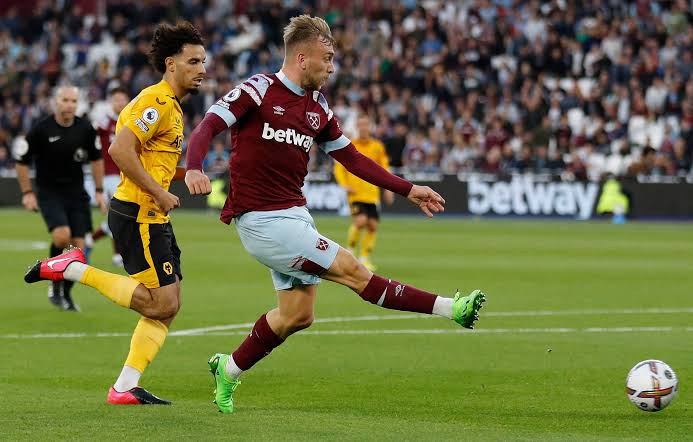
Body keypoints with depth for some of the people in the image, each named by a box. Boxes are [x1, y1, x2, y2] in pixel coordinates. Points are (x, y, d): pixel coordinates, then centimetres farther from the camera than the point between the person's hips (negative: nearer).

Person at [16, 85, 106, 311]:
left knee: (78, 245, -2)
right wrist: (27, 193, -6)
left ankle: (66, 293, 18)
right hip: (49, 192, -4)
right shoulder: (41, 129, -11)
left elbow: (96, 159, 15)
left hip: (76, 193, 4)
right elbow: (21, 163, -1)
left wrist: (99, 191, 10)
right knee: (62, 235, -26)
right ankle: (55, 284, -2)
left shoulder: (85, 129, -2)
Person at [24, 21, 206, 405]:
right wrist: (159, 193, -20)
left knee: (168, 305, 7)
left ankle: (125, 388, 8)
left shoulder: (170, 106, 18)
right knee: (160, 303, -11)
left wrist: (185, 173, 13)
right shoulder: (156, 101, -14)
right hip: (138, 215, -10)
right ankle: (73, 269, -3)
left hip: (151, 218, 10)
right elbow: (120, 150, -24)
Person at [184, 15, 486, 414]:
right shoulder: (259, 90, -10)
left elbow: (352, 158, 18)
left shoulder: (318, 108, 12)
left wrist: (408, 190, 14)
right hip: (261, 219, -9)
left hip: (295, 214, 9)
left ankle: (229, 370, 25)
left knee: (298, 314, 9)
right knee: (350, 269, -11)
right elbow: (208, 126, -15)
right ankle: (450, 309, -11)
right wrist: (194, 168, -35)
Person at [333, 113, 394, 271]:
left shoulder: (377, 146, 7)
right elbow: (339, 167, 3)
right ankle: (349, 250, 2)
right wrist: (345, 185, -11)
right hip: (355, 193, -3)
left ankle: (364, 258, 13)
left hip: (373, 193, 3)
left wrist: (388, 188, 4)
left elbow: (384, 168, 14)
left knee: (373, 225, -1)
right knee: (360, 221, -20)